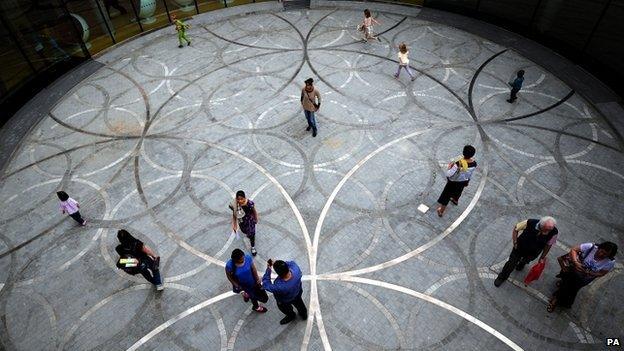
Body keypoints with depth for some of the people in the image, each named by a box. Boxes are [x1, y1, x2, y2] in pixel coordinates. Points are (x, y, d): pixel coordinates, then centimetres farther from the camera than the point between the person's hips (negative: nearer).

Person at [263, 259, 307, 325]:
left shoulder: (279, 287, -50)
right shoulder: (296, 270, -41)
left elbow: (266, 285, -31)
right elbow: (292, 263, -16)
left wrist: (268, 270, -30)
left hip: (285, 301, -4)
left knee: (283, 307, 33)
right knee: (298, 303, 37)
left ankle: (291, 316, 63)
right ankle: (304, 314, 65)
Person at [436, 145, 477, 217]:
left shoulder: (458, 163, -39)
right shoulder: (474, 163, -21)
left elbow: (449, 174, -33)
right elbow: (470, 174, -2)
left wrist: (450, 167, -16)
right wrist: (467, 182, 15)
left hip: (453, 182, -5)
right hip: (463, 182, 5)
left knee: (446, 195, 16)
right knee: (457, 192, 37)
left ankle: (441, 211, 33)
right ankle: (456, 200, 68)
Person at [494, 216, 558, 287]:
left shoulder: (554, 233, -31)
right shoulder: (530, 223, -37)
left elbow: (548, 245, -10)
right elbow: (516, 228, -17)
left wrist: (542, 257, 0)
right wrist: (515, 242, -16)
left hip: (532, 253, 2)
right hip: (520, 247, -2)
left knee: (525, 261, 32)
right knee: (511, 263, 11)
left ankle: (521, 264, 68)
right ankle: (502, 277, 35)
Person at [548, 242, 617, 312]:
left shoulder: (611, 262, -18)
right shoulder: (591, 246, -24)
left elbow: (601, 273, -9)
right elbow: (573, 250, -18)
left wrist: (589, 273, -28)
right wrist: (575, 262, -33)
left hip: (586, 277, 1)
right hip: (576, 269, -1)